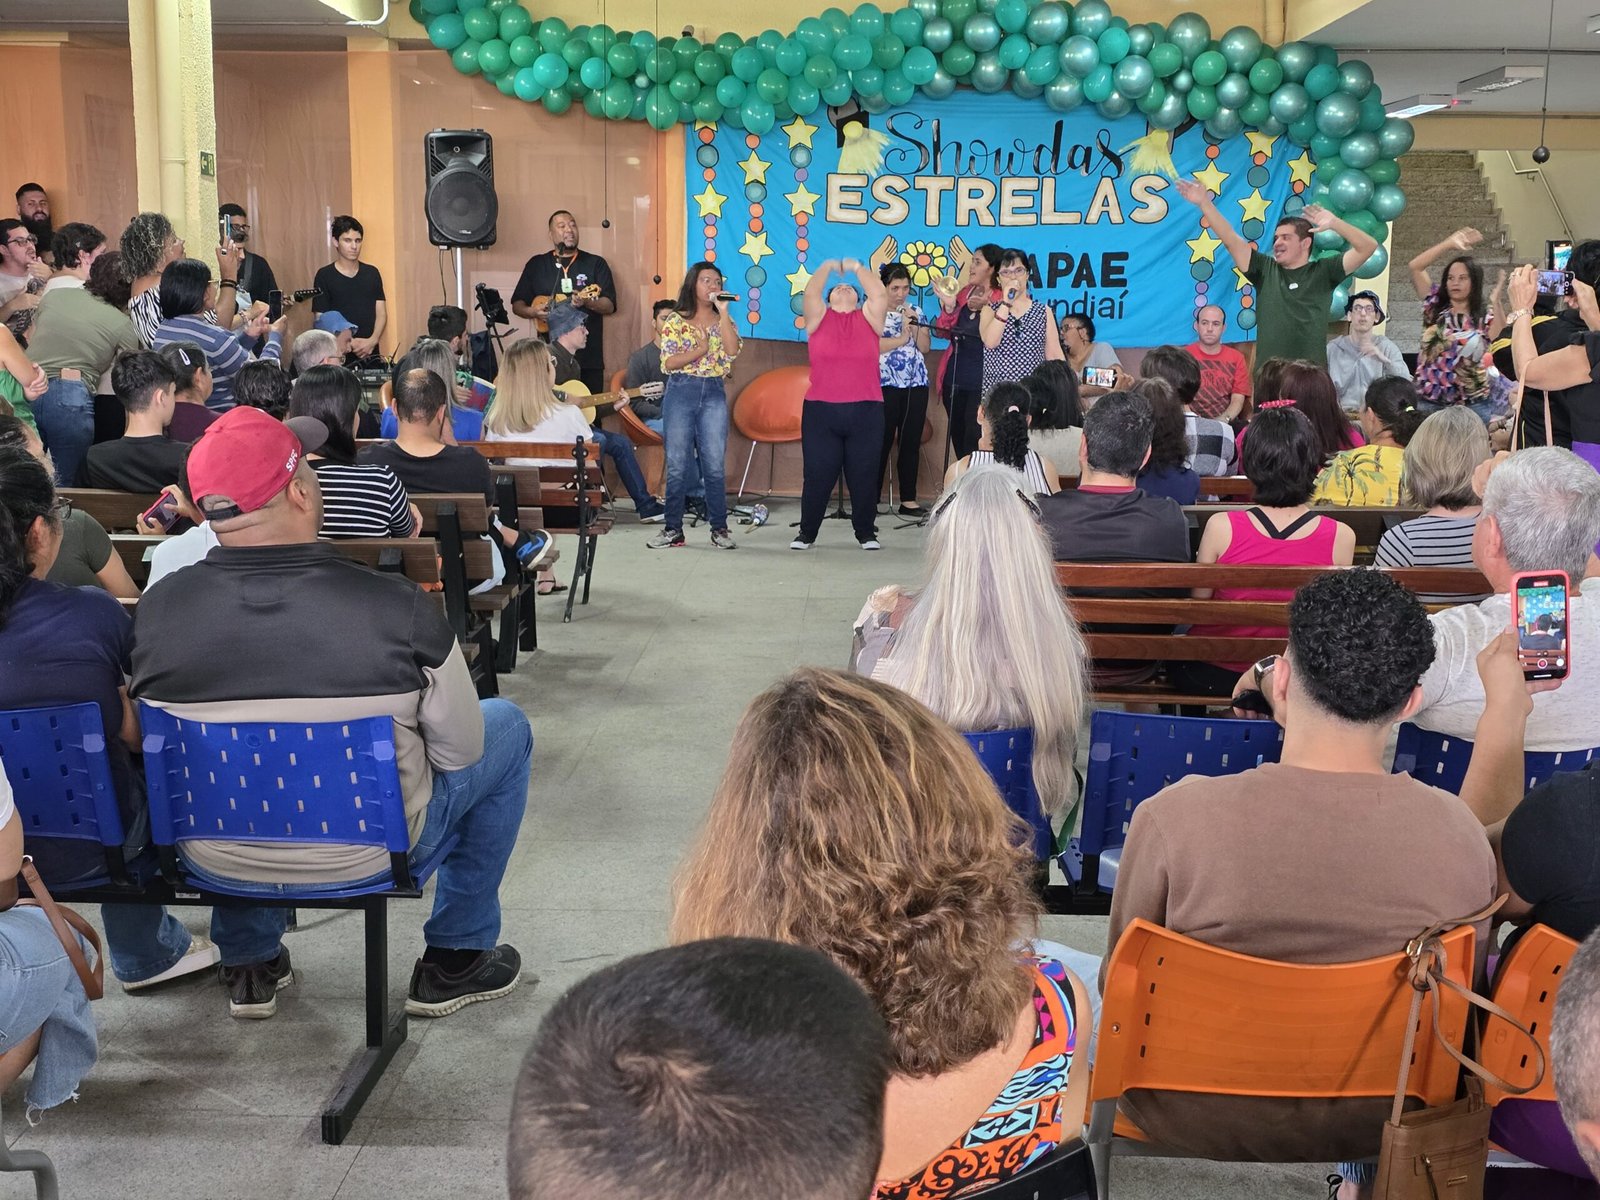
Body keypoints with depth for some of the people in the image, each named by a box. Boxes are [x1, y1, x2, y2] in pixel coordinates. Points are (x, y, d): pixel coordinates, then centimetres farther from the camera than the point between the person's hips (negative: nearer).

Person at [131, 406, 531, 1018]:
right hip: (372, 852, -3)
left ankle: (249, 964, 40)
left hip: (213, 859, 3)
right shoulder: (398, 607, -23)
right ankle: (455, 958, 27)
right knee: (507, 728, 20)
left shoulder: (159, 607, -15)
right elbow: (461, 751, -12)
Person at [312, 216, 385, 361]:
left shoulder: (372, 273, 11)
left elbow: (381, 314, 8)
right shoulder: (324, 276, 1)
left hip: (370, 354, 3)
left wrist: (372, 341, -11)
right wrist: (349, 344, -16)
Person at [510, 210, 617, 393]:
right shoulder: (536, 264, 10)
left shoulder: (595, 263, 7)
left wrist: (586, 302, -20)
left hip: (589, 358, -1)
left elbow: (610, 306, -1)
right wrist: (533, 312, -9)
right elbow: (517, 304, 12)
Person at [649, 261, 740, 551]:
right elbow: (669, 363, -5)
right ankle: (674, 529, 8)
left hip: (714, 394, 2)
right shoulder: (675, 321, 3)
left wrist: (723, 312, -10)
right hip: (681, 392, -1)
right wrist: (701, 349, -13)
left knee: (715, 465, 1)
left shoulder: (722, 320, 10)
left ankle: (719, 528, 9)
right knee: (677, 465, 1)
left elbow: (733, 350, -10)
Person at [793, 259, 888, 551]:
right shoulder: (819, 318, 11)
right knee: (818, 475, 3)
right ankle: (806, 533, 15)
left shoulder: (869, 318, 12)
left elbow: (880, 294, -3)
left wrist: (857, 268, 6)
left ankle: (866, 533, 16)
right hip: (820, 410, 0)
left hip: (866, 411, 1)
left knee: (863, 476, 5)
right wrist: (828, 267, 6)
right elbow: (811, 292, -4)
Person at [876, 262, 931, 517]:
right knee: (882, 442, -6)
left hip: (916, 385, 5)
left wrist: (915, 326, -6)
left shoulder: (915, 312, 14)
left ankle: (908, 499, 9)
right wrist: (902, 338, -10)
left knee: (911, 442, 4)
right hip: (885, 385, -5)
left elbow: (925, 347, 9)